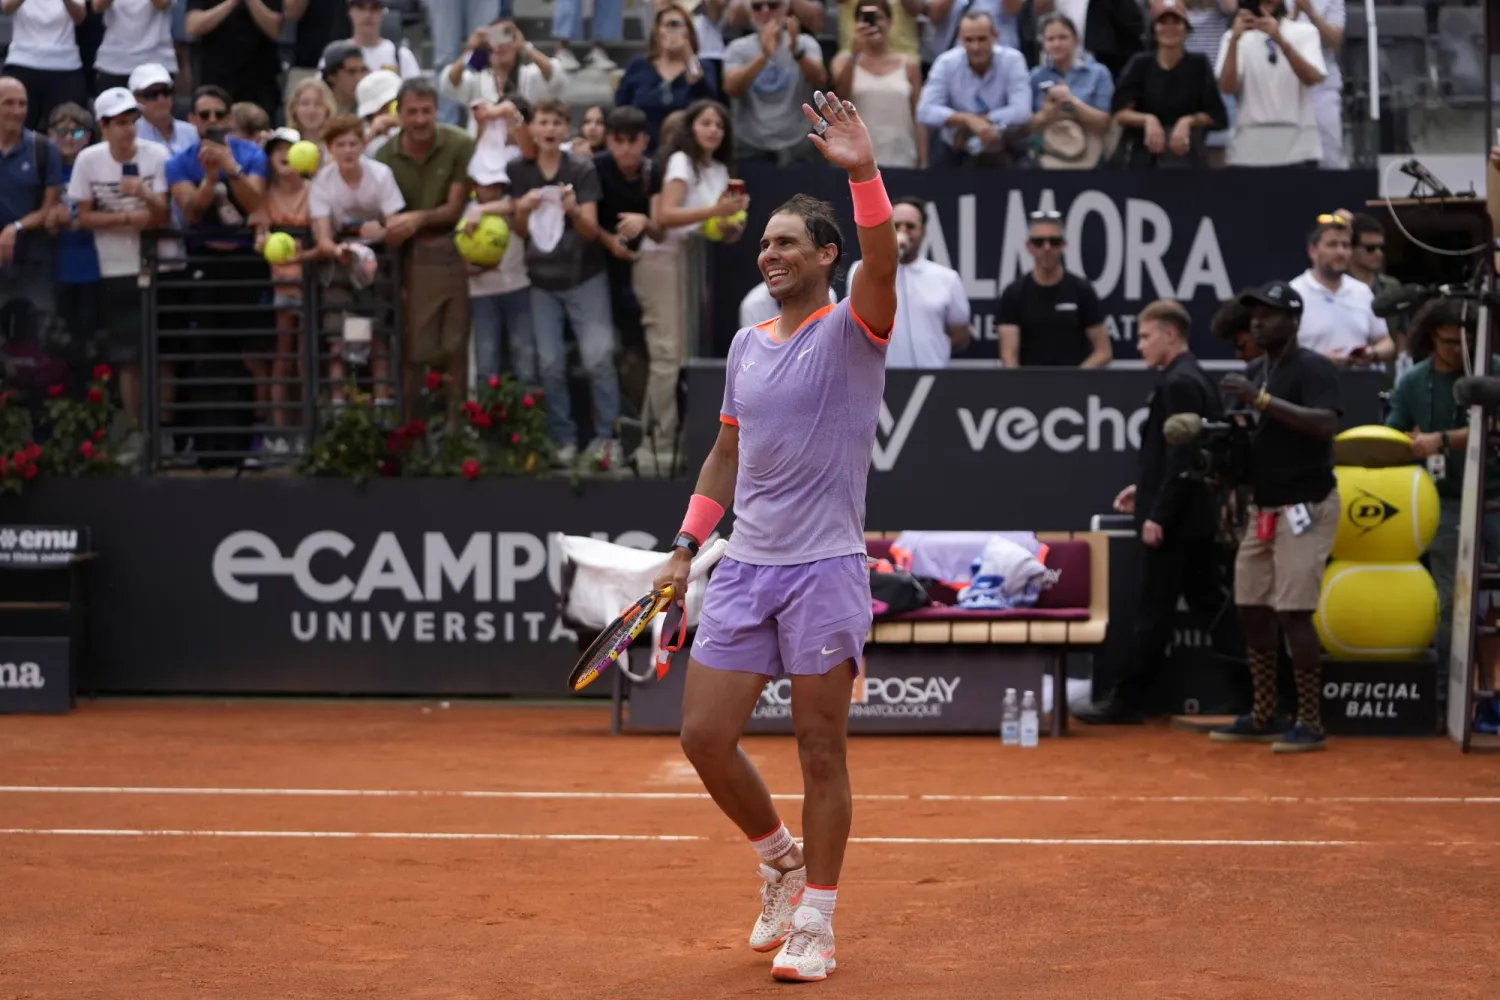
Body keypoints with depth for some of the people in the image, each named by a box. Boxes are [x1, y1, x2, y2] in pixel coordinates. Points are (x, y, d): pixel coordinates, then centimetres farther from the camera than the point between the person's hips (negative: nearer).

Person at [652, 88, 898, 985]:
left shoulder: (852, 330, -5)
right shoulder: (747, 345, 14)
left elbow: (882, 265, -26)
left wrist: (864, 174, -39)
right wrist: (687, 547, 17)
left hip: (824, 570, -6)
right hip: (744, 570, 6)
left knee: (822, 752, 0)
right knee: (706, 737, 2)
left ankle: (815, 923, 9)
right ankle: (782, 860, 26)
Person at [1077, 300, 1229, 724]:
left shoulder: (1178, 384, -17)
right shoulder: (1196, 379, 14)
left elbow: (1183, 456, -22)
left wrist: (1158, 515, -21)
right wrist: (1145, 487, 18)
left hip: (1174, 521, -10)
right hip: (1196, 516, 10)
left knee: (1154, 611, -3)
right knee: (1210, 602, 13)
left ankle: (1128, 701, 2)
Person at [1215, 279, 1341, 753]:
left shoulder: (1313, 368, -11)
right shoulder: (1253, 373, 14)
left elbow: (1326, 424, -27)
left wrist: (1262, 400, -30)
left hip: (1305, 507, -8)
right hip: (1262, 509, 8)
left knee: (1293, 612, -11)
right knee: (1253, 609, 8)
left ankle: (1311, 724, -6)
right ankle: (1263, 718, 17)